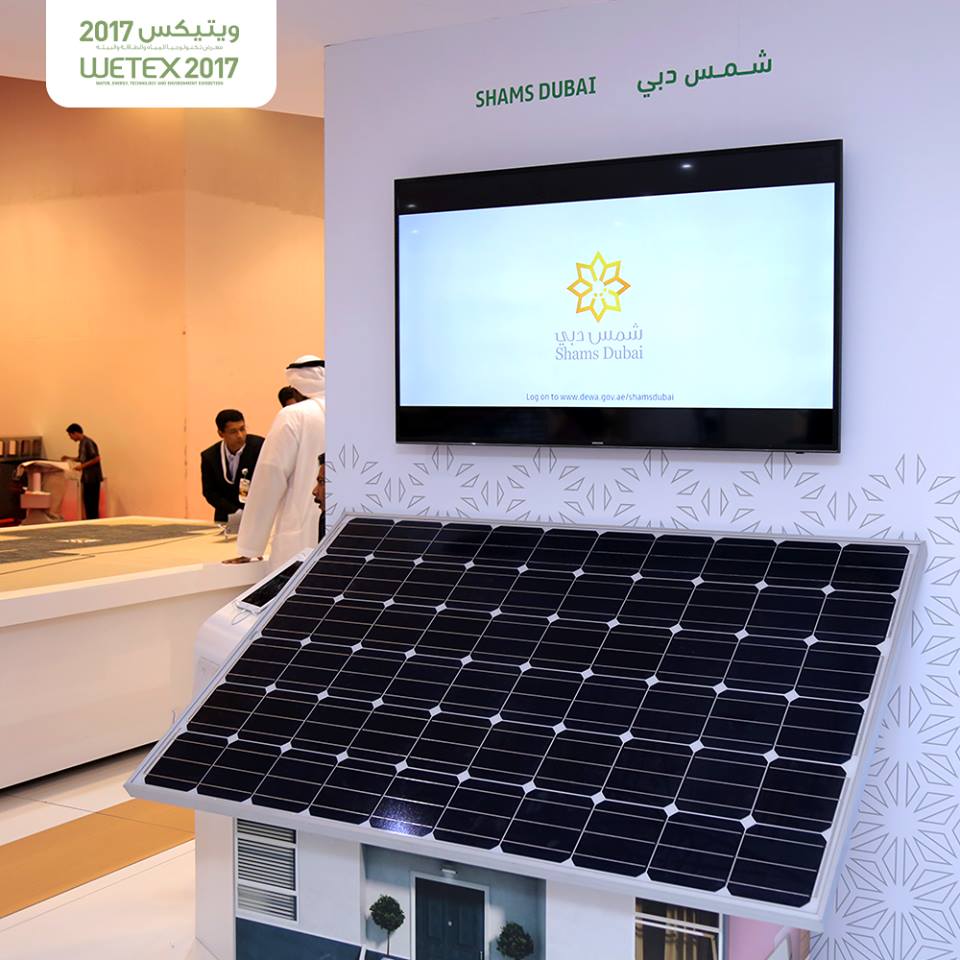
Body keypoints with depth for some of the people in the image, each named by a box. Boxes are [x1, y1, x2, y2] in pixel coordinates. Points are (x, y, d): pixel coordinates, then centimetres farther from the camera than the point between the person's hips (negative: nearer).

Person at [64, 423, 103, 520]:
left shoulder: (88, 442, -16)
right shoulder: (82, 443, 13)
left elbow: (96, 458, -20)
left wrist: (82, 466, -18)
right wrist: (69, 458, 13)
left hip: (93, 478, -9)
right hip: (87, 477, 9)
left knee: (92, 502, -6)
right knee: (87, 501, 11)